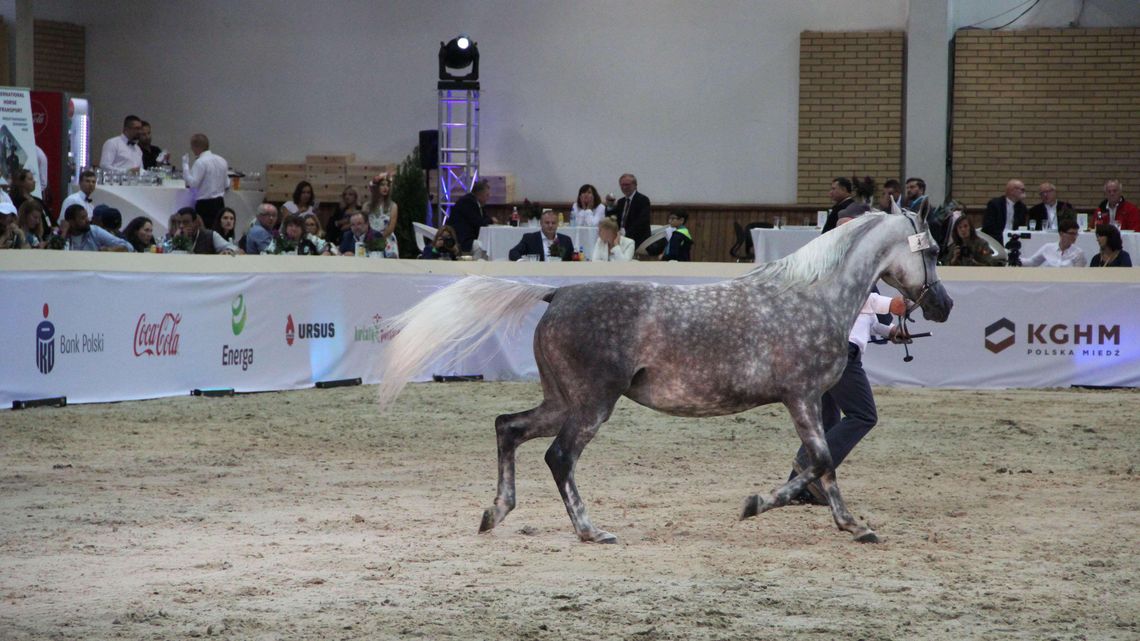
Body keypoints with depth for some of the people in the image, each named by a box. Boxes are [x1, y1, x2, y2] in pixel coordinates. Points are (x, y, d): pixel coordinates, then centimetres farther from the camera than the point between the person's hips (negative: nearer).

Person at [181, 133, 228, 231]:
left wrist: (185, 164, -11)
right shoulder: (222, 161, 11)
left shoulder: (200, 162, -12)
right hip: (220, 203, 7)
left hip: (205, 204, -7)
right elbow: (227, 184, 14)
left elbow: (192, 183, -17)